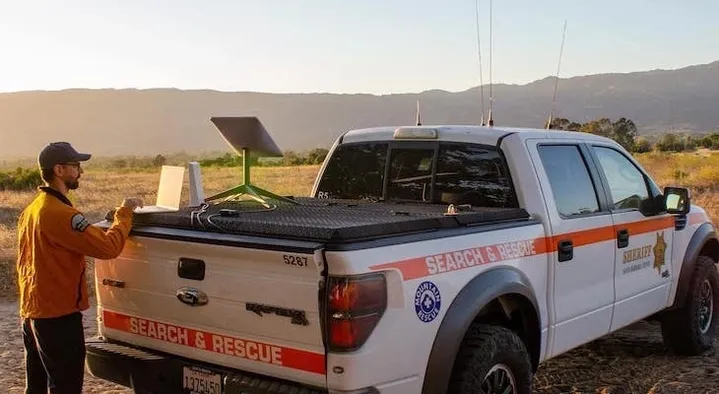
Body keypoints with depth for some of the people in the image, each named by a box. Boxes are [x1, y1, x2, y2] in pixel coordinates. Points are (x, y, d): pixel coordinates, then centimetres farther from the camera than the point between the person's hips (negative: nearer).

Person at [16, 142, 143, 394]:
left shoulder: (30, 210, 11)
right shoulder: (59, 213, -21)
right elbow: (108, 246, -24)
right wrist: (124, 213, -9)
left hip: (32, 312, 10)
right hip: (59, 316, -10)